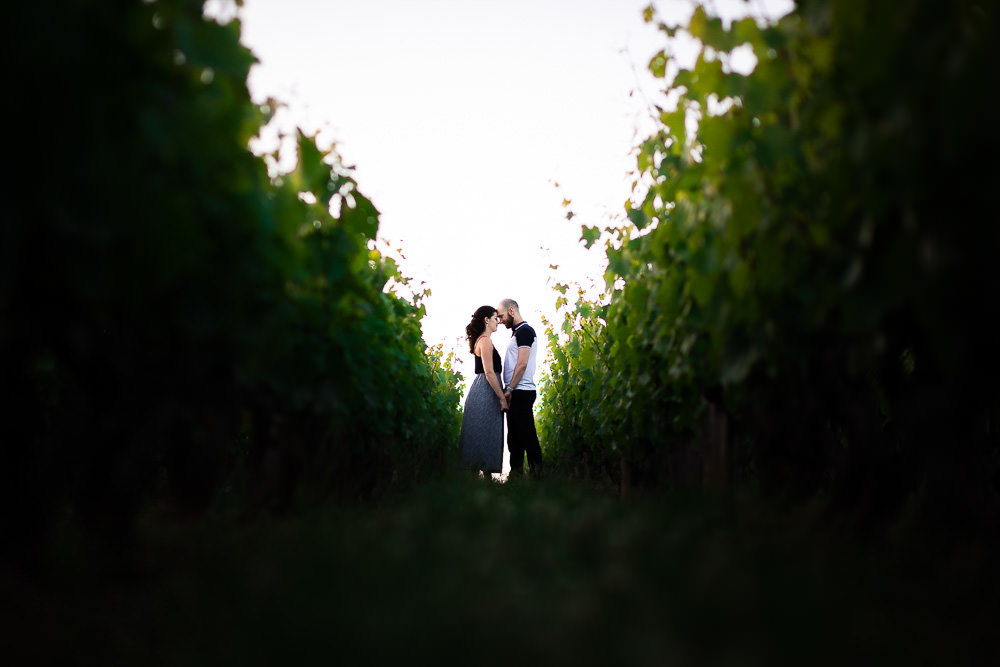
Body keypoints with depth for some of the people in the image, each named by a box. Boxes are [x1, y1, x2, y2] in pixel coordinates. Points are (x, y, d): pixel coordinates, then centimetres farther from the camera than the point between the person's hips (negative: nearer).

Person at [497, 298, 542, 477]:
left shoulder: (524, 330, -10)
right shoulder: (516, 332, 20)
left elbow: (522, 364, -18)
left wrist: (510, 389, -17)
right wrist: (508, 390, 15)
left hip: (521, 392, -10)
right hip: (515, 393, 10)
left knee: (527, 433, -8)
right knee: (514, 434, 13)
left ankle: (536, 471, -4)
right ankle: (516, 471, 18)